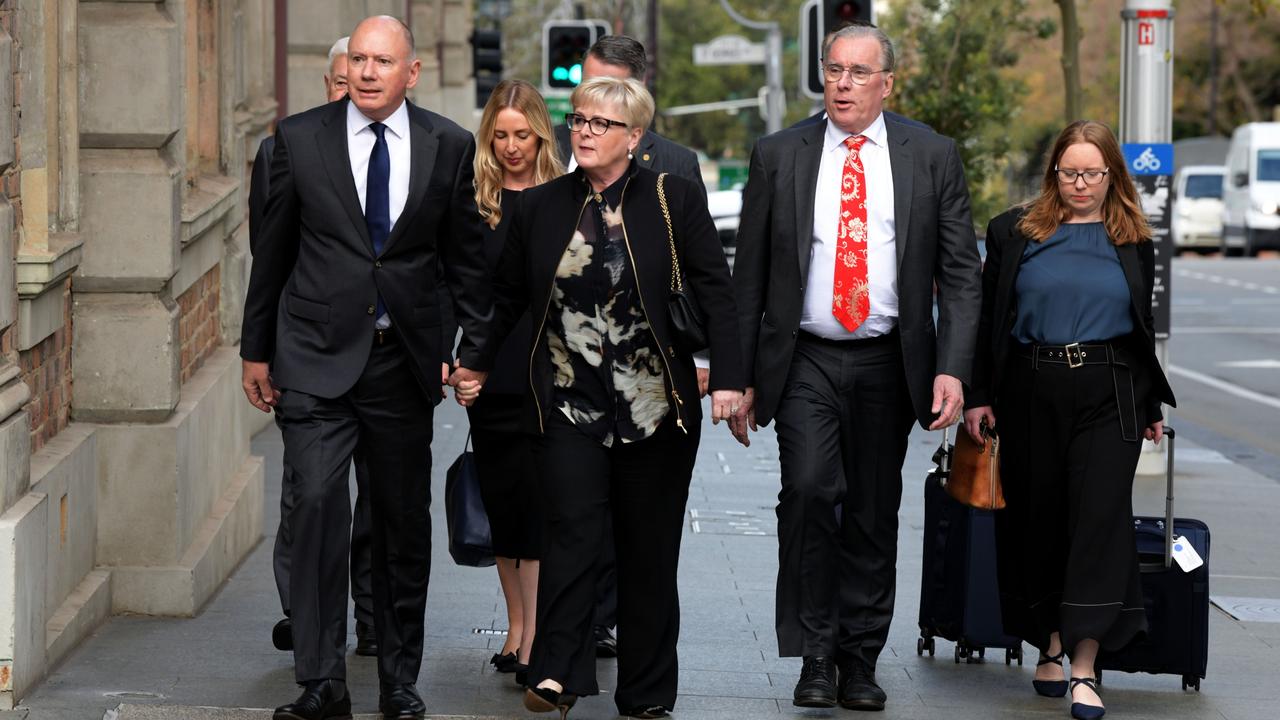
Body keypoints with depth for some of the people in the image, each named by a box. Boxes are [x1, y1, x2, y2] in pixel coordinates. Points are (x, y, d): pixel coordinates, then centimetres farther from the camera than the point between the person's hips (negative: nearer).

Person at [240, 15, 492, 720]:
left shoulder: (449, 146, 2)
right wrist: (257, 350, 9)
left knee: (404, 522, 7)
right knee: (318, 501, -15)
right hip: (317, 353, -2)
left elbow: (466, 257, 10)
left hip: (403, 360, 2)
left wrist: (476, 351, 8)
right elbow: (273, 251, 7)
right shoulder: (299, 138, 0)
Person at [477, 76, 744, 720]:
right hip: (569, 403, 1)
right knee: (573, 534, -16)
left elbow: (716, 291, -1)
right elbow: (507, 299, 16)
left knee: (649, 552, 6)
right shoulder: (538, 208, 6)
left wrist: (728, 379, -9)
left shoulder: (674, 200, 0)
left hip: (655, 408, 0)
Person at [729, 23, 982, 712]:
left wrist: (952, 368, -9)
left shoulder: (932, 157, 3)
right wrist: (739, 377, 2)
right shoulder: (778, 156, 3)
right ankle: (815, 654, -10)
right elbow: (749, 276, 5)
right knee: (811, 489, -19)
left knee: (874, 513, 7)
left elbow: (961, 272, 2)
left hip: (887, 364, 1)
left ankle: (861, 659, 19)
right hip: (805, 360, -1)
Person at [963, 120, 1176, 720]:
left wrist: (1152, 407, 16)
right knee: (1038, 518, 6)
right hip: (1032, 395, 1)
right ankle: (1050, 646, 22)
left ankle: (1084, 669, -12)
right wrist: (978, 394, 0)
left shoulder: (1132, 242, 10)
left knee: (1100, 516, -9)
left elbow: (1144, 327, 16)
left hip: (1109, 398, 0)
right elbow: (987, 318, 6)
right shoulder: (1015, 233, 6)